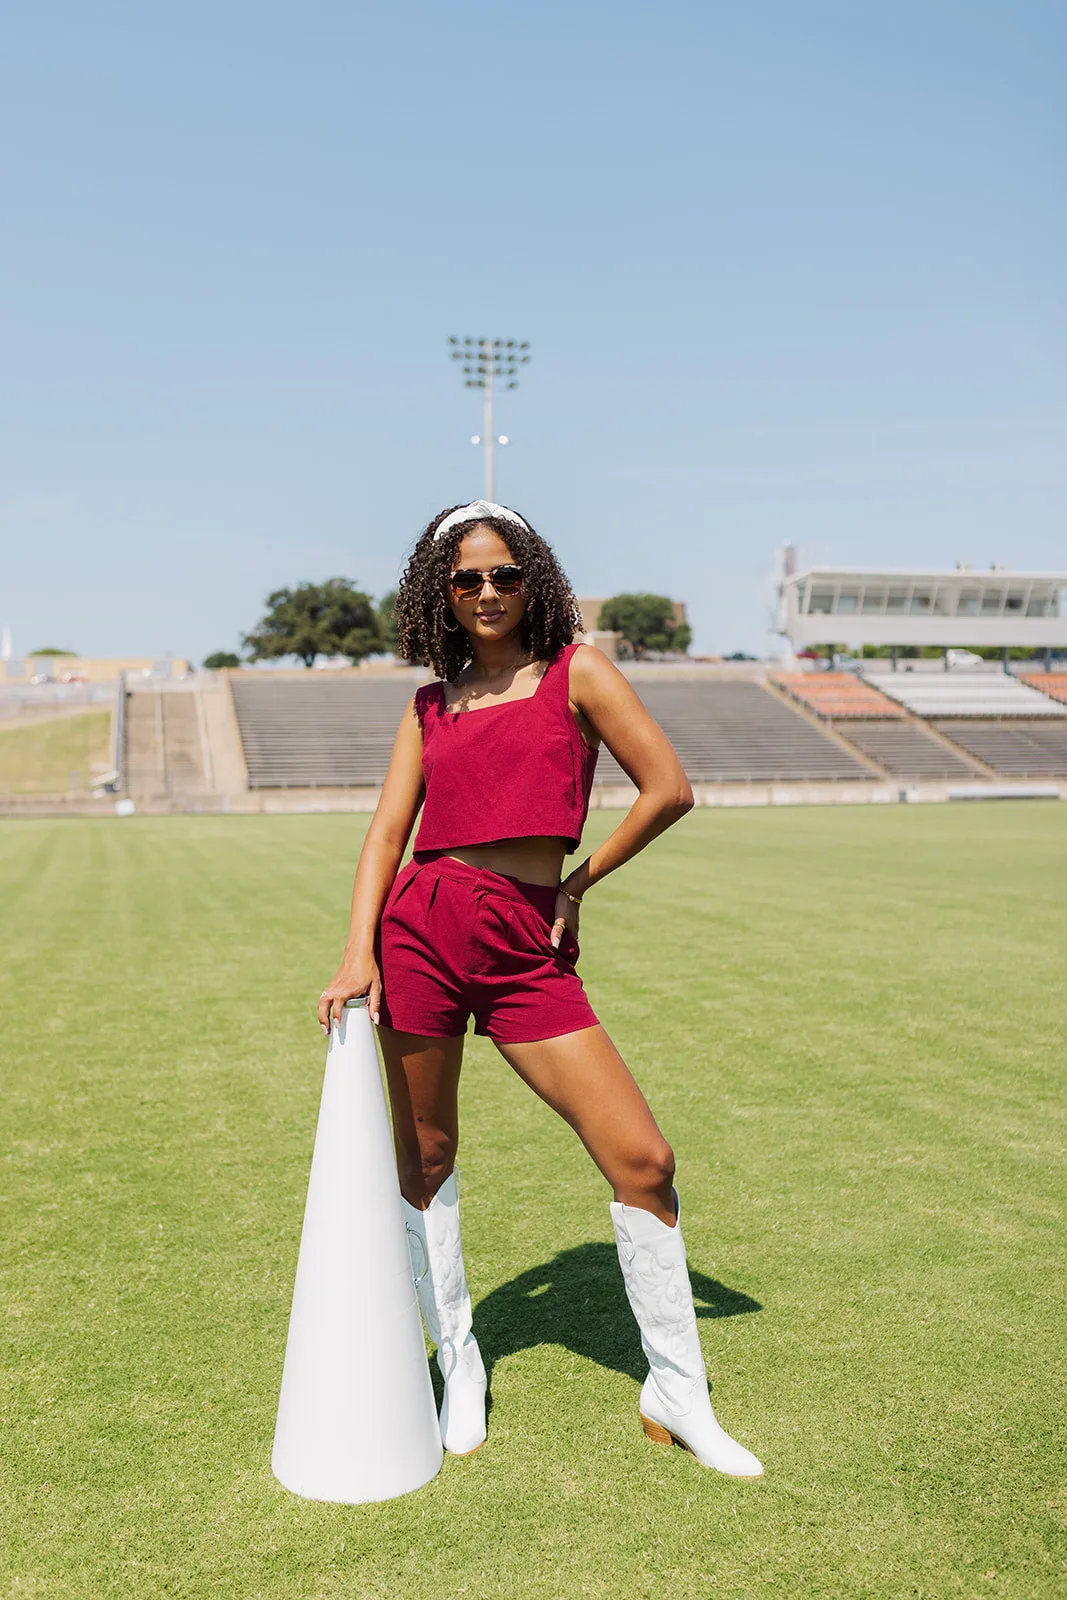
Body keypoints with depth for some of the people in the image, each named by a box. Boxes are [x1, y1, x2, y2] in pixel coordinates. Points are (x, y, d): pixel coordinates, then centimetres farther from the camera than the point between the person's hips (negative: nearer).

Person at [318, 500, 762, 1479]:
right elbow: (388, 831, 6)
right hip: (421, 928, 3)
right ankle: (459, 1367, 32)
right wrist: (358, 952, -8)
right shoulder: (431, 705, 13)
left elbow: (669, 790, -1)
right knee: (425, 1160, 10)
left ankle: (677, 1394, 13)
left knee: (643, 1159, -7)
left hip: (528, 950, -2)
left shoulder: (575, 672, 5)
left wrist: (577, 882, 5)